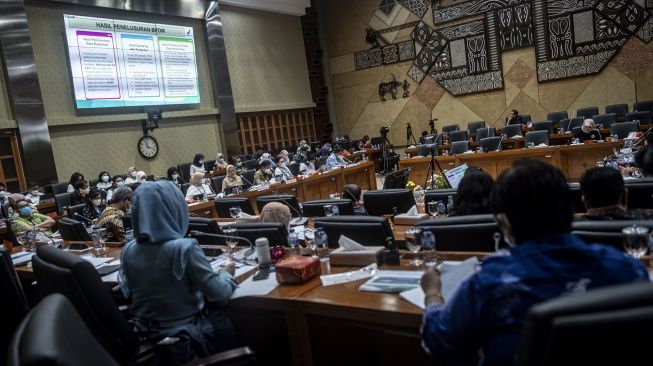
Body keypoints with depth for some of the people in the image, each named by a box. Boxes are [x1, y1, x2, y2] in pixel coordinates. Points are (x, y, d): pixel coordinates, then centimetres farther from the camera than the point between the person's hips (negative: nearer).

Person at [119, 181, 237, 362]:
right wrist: (226, 274, 1)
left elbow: (128, 292, 10)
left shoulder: (128, 251, -7)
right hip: (188, 334, -5)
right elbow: (220, 294, -19)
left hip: (148, 334, 6)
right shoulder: (185, 248, -25)